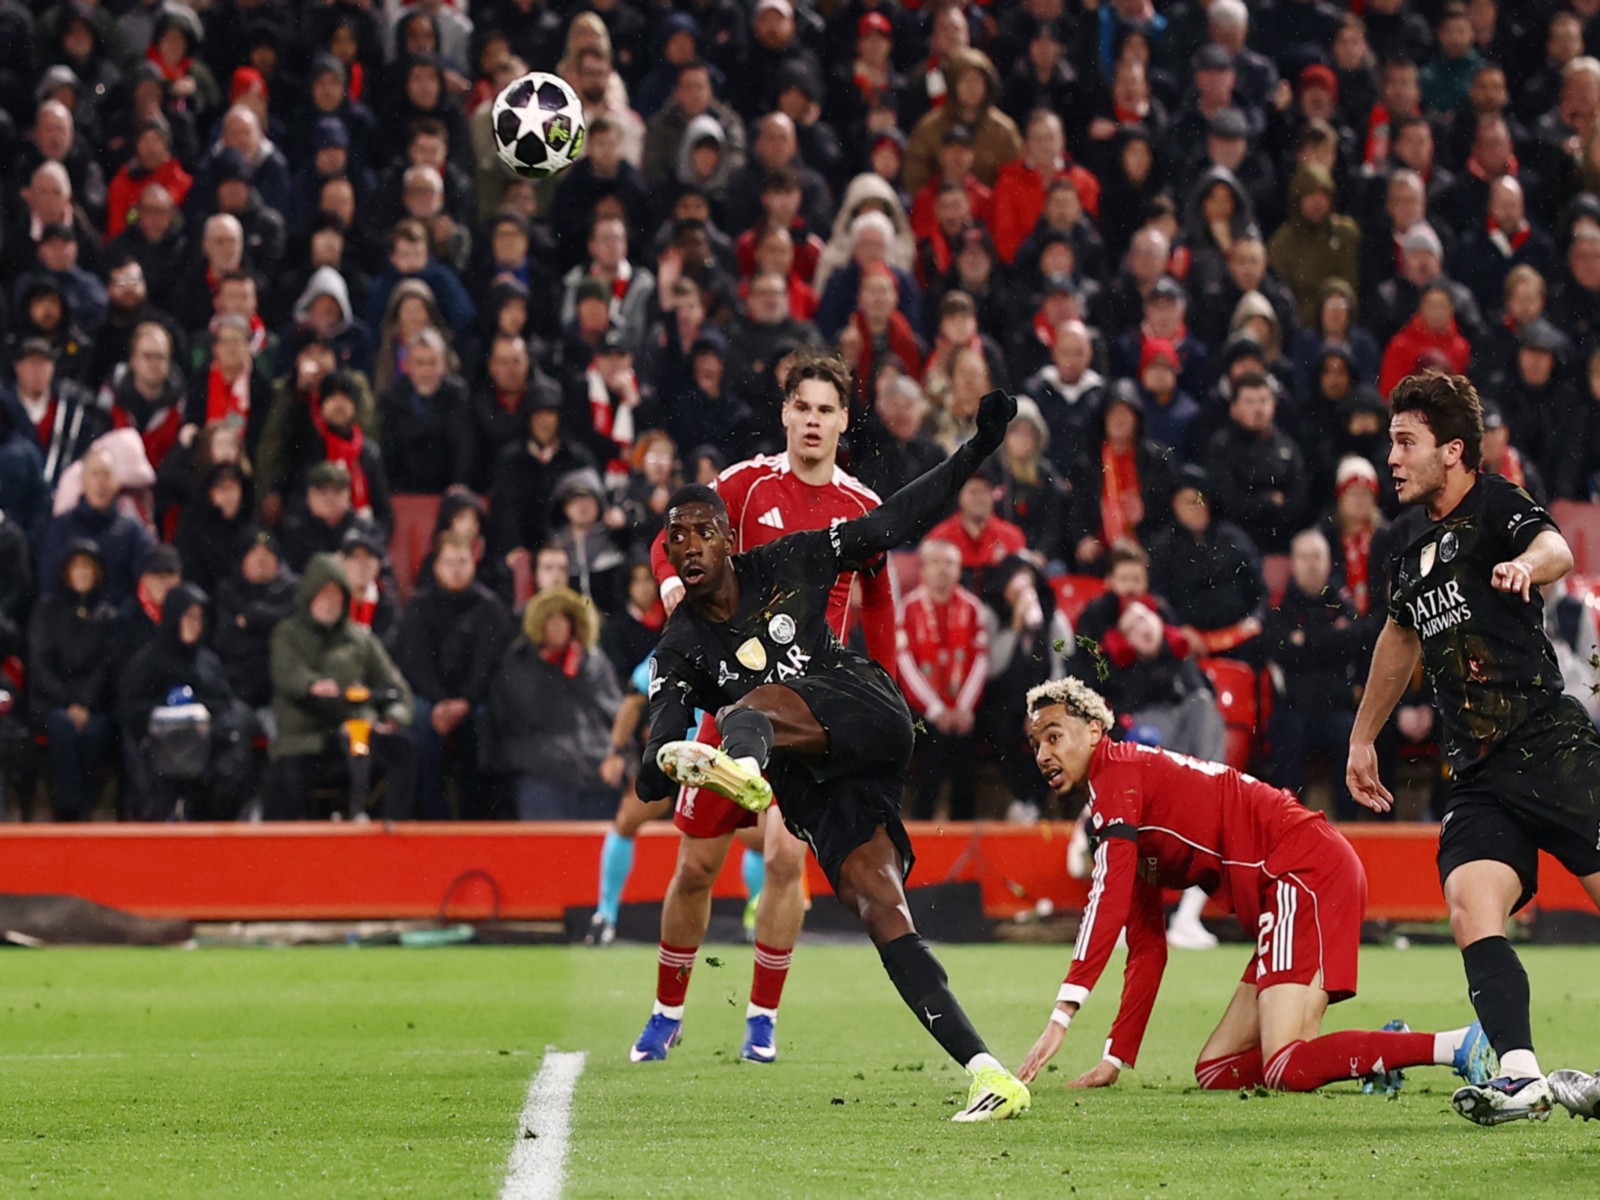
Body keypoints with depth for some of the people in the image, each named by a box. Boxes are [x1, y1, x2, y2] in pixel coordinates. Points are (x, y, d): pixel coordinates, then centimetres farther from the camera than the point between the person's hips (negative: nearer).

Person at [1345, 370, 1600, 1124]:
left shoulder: (1497, 507, -5)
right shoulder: (1408, 537, 17)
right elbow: (1402, 634, 35)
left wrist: (1528, 563, -53)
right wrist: (1363, 737, 39)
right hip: (1478, 773, 6)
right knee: (1470, 903, -17)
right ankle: (1521, 1076, -28)